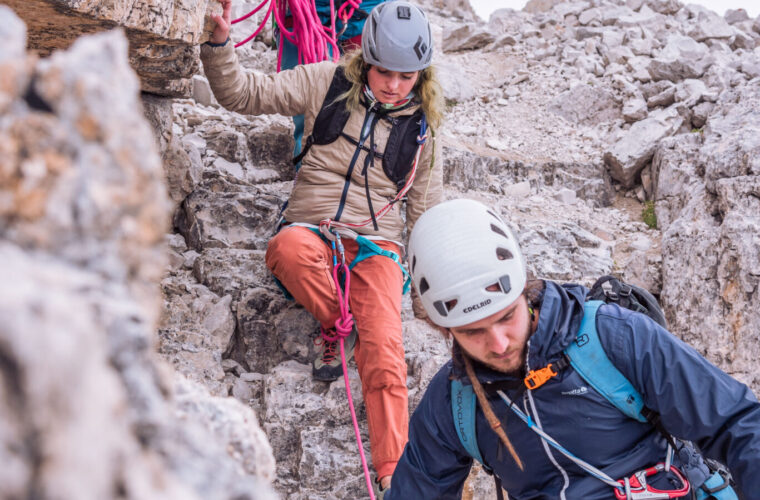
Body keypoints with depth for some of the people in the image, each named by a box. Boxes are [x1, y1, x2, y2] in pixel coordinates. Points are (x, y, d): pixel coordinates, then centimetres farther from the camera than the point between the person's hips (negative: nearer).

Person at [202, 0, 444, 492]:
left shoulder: (421, 127, 6)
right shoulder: (328, 83, 1)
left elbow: (425, 209, 15)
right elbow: (244, 93, -1)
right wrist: (220, 43, -19)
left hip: (375, 244, 0)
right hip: (312, 228, 0)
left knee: (385, 353, -22)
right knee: (289, 248, -40)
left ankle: (394, 475, -17)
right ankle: (334, 320, -9)